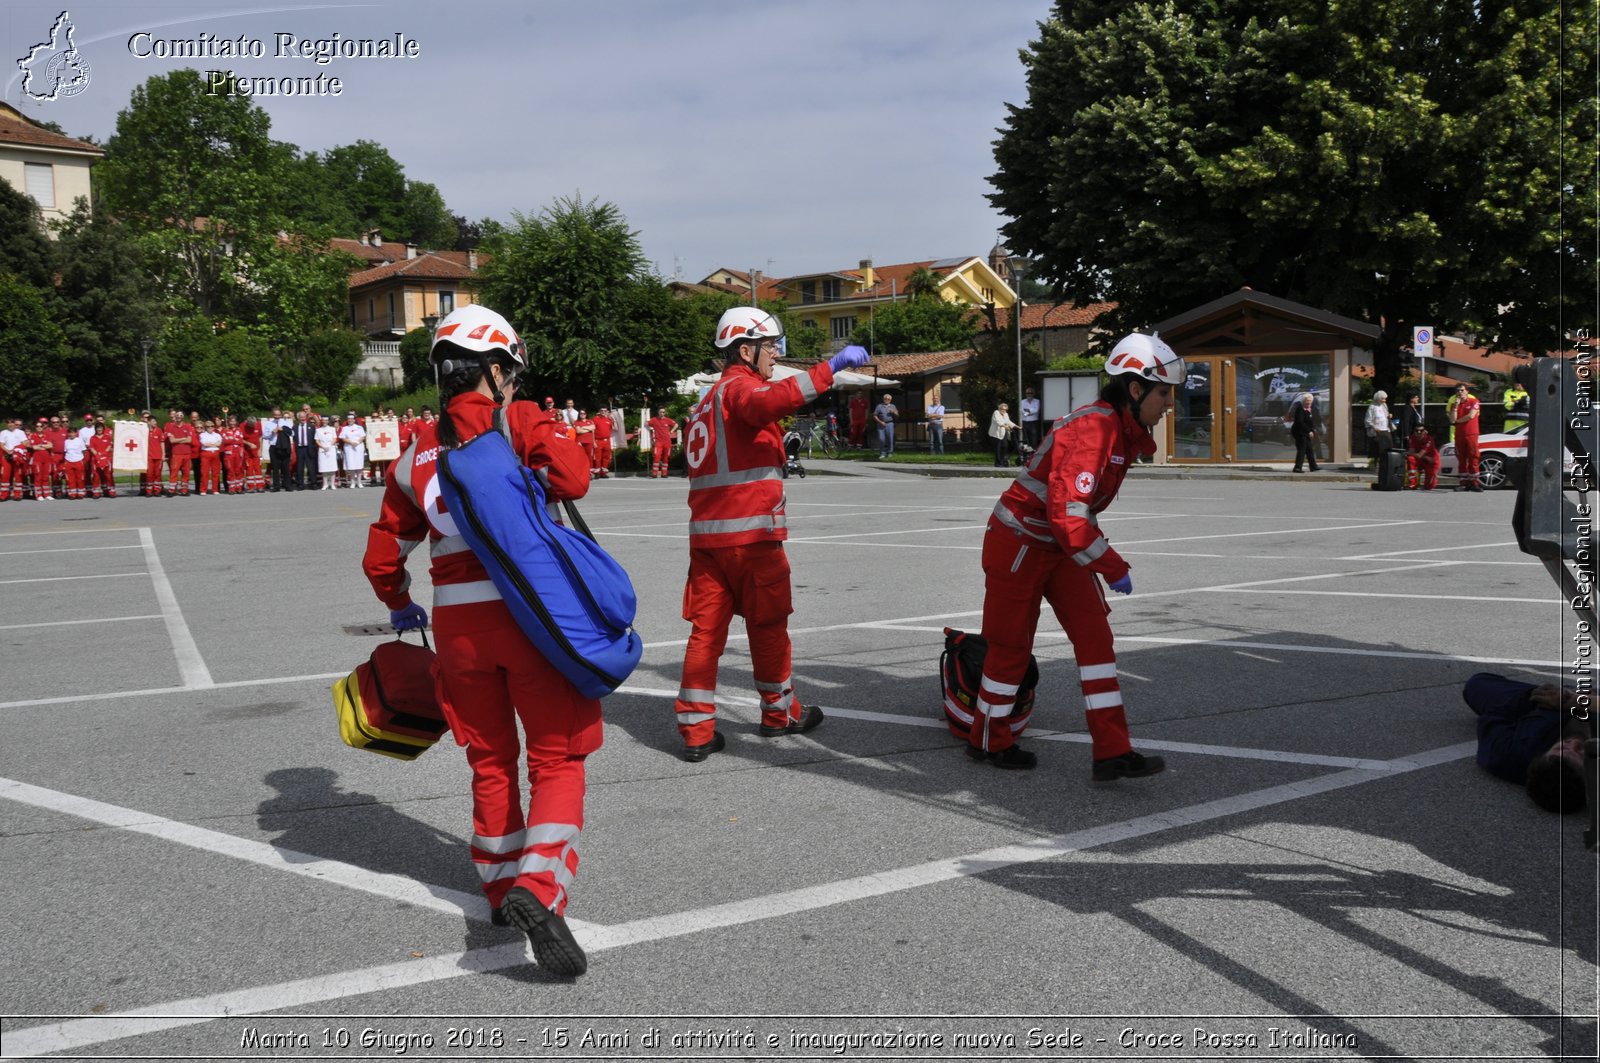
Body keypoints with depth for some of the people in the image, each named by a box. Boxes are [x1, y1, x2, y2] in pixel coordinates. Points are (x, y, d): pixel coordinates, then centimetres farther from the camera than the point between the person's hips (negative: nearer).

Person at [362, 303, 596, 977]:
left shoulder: (419, 449, 11)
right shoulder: (517, 421, -3)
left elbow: (383, 552, 15)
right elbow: (572, 478, -21)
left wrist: (398, 605, 34)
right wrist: (528, 478, 1)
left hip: (456, 620, 5)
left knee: (491, 760, 20)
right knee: (557, 758, 3)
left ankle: (502, 885, 31)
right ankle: (538, 886, -15)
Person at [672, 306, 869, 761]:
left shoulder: (707, 401, 22)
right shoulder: (740, 387, -7)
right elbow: (771, 400, -31)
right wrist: (830, 367, -30)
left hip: (706, 533, 8)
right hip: (751, 534, -8)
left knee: (707, 629, 5)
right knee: (768, 625, 8)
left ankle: (696, 730, 4)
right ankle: (780, 712, 23)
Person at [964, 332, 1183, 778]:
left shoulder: (1124, 432, 4)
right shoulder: (1094, 430, -27)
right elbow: (1067, 513, -33)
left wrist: (1105, 561, 18)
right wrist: (1113, 568, -24)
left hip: (1060, 546, 9)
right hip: (1017, 543, -9)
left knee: (1095, 636, 0)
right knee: (1011, 645, 6)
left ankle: (1112, 753, 2)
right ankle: (988, 741, 27)